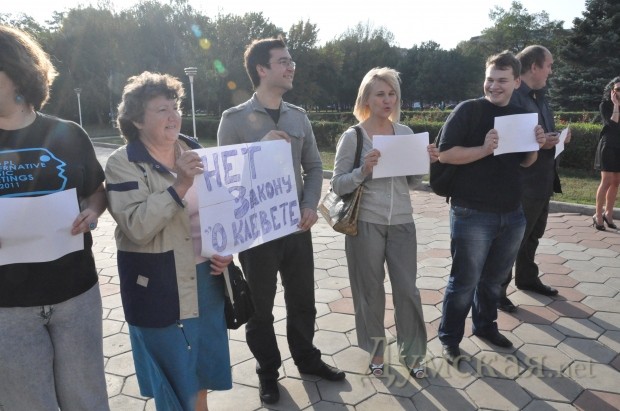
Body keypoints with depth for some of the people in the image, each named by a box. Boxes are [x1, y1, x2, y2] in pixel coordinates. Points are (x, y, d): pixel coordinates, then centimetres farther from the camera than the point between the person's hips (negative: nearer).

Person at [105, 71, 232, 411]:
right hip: (158, 286, -5)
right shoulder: (122, 164, -13)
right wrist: (179, 185, -31)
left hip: (206, 276, 5)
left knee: (204, 355, 21)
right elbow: (137, 228, -25)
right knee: (173, 367, 11)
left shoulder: (194, 151, 4)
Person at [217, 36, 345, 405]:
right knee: (260, 305, 13)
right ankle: (268, 371, 34)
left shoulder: (299, 116, 5)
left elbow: (314, 167, 9)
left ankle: (307, 358, 41)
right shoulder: (235, 119, -8)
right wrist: (262, 148, -22)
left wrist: (311, 205, -7)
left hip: (297, 225, 4)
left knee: (303, 298, 17)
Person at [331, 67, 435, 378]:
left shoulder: (405, 132, 5)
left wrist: (426, 162, -7)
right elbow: (337, 185, -8)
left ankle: (411, 352, 26)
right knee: (371, 290, 10)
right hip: (366, 223, -3)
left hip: (402, 222, 3)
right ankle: (375, 350, 30)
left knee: (407, 289, 7)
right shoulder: (352, 136, -8)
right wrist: (363, 171, -24)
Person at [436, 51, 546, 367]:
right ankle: (450, 339, 18)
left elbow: (525, 162, 17)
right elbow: (445, 153, -16)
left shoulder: (520, 116, 10)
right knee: (464, 280, 3)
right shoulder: (469, 110, -9)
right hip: (472, 215, -6)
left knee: (494, 278, 19)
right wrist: (484, 149, -26)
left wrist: (536, 146, -3)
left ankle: (485, 325, 39)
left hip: (512, 214, 6)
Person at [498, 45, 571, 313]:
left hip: (542, 180, 9)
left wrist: (556, 137, 0)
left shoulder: (540, 97, 13)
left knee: (533, 234, 22)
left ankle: (526, 278, 39)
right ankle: (496, 290, 14)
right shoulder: (511, 96, -17)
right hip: (521, 183, -9)